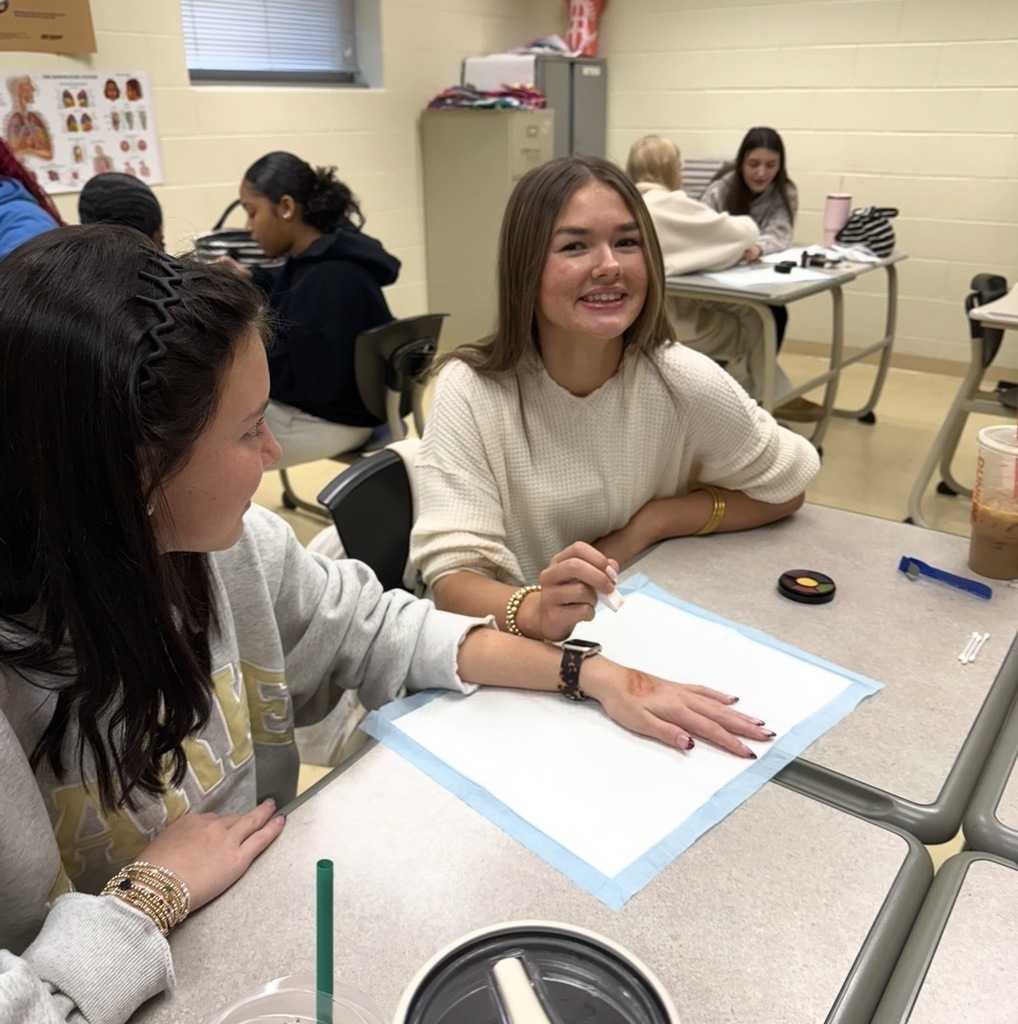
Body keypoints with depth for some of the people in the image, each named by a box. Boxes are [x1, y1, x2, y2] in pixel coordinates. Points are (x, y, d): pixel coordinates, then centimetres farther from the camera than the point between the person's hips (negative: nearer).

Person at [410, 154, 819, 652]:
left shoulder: (683, 383, -11)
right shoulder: (469, 391, -15)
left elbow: (783, 490, 3)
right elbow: (453, 580, -20)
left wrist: (647, 524, -9)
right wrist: (533, 611, -41)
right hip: (520, 653, -1)